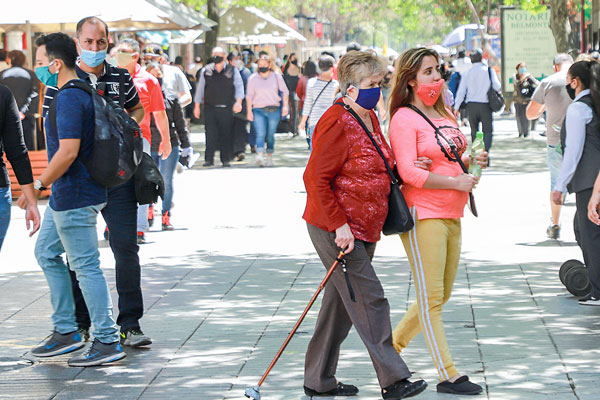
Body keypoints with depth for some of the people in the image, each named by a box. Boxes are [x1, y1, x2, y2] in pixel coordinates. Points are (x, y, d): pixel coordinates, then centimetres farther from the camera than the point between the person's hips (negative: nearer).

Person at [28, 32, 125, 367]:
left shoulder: (69, 99, -20)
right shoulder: (81, 92, 11)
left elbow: (68, 151, -27)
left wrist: (39, 184, -15)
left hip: (74, 197, -11)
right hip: (65, 196, 11)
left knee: (86, 266, -5)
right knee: (46, 253, 19)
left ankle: (108, 341, 1)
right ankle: (66, 331, 23)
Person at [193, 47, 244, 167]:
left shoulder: (232, 70, 4)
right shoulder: (206, 70, 8)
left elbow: (239, 86, 2)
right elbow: (200, 88, 13)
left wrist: (238, 101, -13)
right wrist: (197, 106, 11)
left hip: (226, 108, -1)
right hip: (210, 107, 1)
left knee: (225, 134, 1)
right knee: (210, 134, -6)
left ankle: (225, 159, 9)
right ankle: (209, 159, -3)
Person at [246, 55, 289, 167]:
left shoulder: (277, 76, 4)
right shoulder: (253, 78, 3)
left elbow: (285, 91, 10)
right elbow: (249, 96, 5)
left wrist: (285, 106, 1)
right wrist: (249, 111, 0)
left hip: (274, 110, 1)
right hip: (258, 110, -1)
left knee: (270, 135, 6)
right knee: (260, 134, -16)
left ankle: (269, 157, 17)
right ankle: (259, 156, -28)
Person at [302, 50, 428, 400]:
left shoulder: (370, 118, 13)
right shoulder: (337, 123, -16)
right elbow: (316, 178, -18)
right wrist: (339, 225, -21)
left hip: (363, 228, 10)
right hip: (335, 229, -10)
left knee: (342, 303, 12)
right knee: (369, 300, -9)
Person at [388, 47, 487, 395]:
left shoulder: (445, 114, 17)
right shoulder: (404, 118, -9)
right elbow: (408, 172, -17)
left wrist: (470, 161, 5)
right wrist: (455, 182, -19)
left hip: (451, 216, 9)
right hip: (422, 215, -9)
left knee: (441, 294, 14)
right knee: (431, 297, -5)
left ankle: (393, 346, 29)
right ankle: (448, 376, -4)